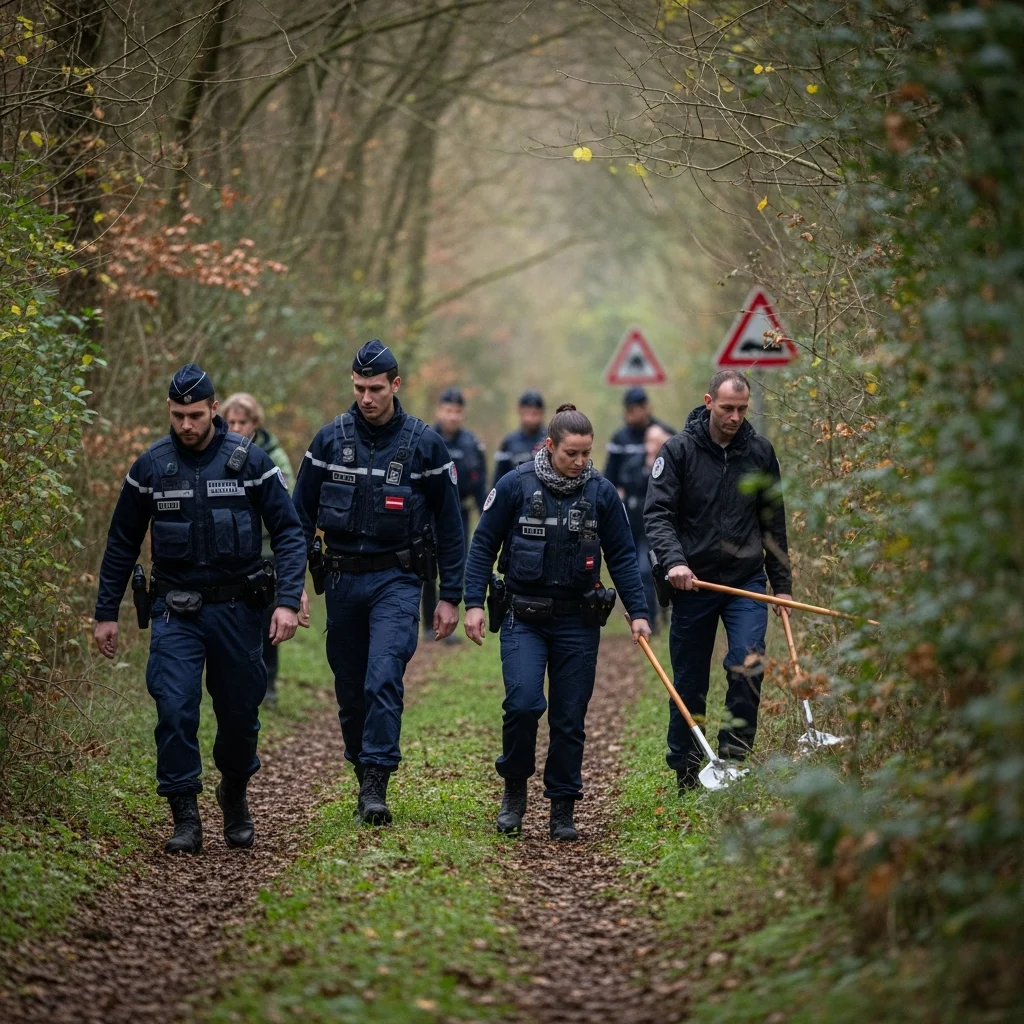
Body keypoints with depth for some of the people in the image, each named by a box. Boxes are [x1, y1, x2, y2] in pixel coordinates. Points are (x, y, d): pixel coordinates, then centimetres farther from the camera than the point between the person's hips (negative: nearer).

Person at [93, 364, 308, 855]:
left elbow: (288, 532, -4)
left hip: (236, 607, 0)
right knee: (174, 709, -13)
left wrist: (288, 601, -15)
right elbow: (121, 543, 9)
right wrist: (106, 613, 8)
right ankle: (185, 816, -4)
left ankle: (235, 794, 35)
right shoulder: (150, 466, 0)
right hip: (176, 610, 0)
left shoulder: (249, 460, -5)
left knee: (240, 712, 9)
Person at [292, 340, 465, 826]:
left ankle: (376, 786, -18)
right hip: (342, 579, 3)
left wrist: (450, 597, 1)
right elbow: (301, 515, 8)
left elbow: (449, 524, 3)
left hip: (396, 579, -3)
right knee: (350, 690, 8)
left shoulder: (425, 443, -2)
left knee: (383, 678, -19)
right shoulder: (330, 439, 2)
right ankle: (365, 774, 24)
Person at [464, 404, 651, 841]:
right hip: (523, 618, -2)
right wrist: (474, 603, -4)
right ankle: (514, 788, 5)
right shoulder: (515, 485, -5)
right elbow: (483, 544, 2)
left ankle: (563, 809, 15)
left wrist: (638, 612, 2)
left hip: (578, 621, 2)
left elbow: (622, 556, 7)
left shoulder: (601, 492, 1)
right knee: (523, 702, -18)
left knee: (569, 718, 3)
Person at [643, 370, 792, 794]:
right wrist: (674, 561, -27)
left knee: (748, 664, -17)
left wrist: (781, 583, 11)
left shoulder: (759, 451, 6)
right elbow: (657, 513, -10)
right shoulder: (679, 450, -4)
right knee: (689, 683, 6)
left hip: (747, 581, 2)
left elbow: (773, 522, 13)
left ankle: (733, 756, -5)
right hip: (693, 582, -1)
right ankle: (686, 771, 20)